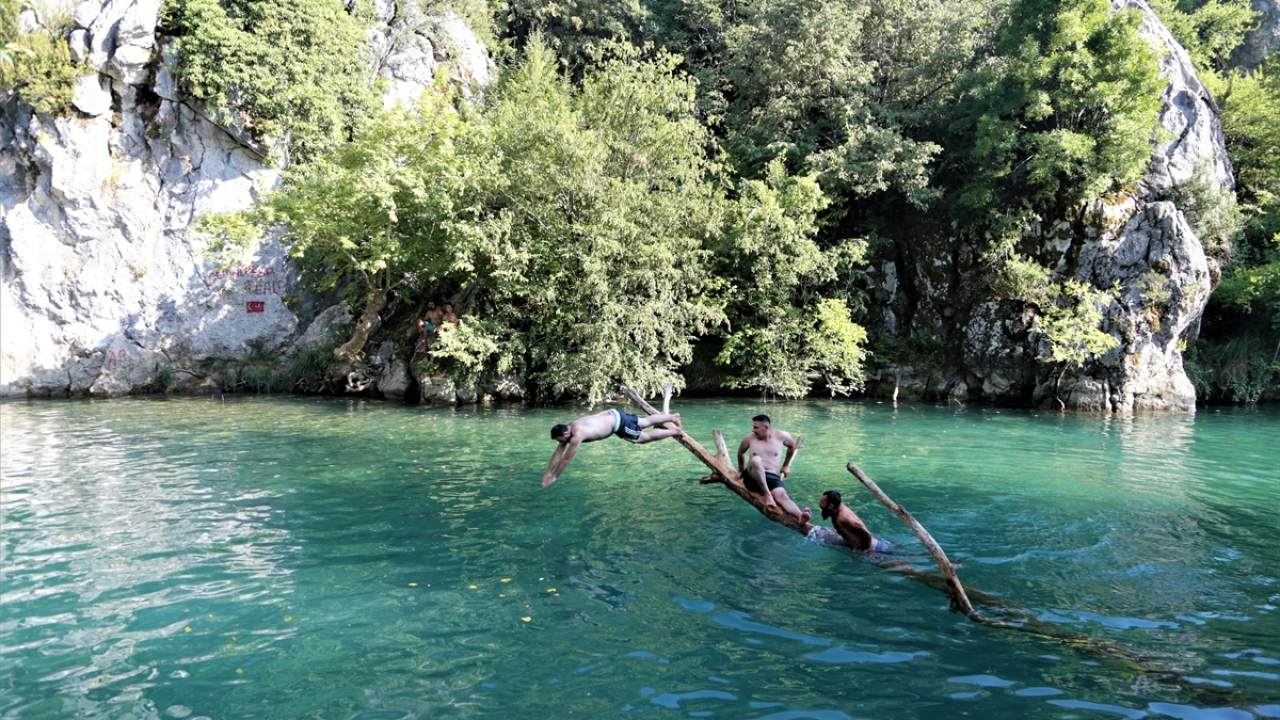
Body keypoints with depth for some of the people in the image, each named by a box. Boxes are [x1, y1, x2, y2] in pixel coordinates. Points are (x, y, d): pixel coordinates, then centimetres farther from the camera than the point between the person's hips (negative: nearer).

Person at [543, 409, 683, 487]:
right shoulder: (567, 429, -5)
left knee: (644, 438, 6)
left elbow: (566, 459, -26)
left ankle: (675, 432, 18)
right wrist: (548, 472, 1)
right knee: (646, 422, 21)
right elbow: (558, 452, 2)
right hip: (612, 414, 7)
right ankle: (672, 417, 35)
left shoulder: (577, 435, -30)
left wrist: (554, 477, -18)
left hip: (618, 422, -7)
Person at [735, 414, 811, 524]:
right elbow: (741, 452, 20)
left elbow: (792, 446, 23)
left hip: (772, 478, 0)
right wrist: (740, 470, 29)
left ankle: (800, 516, -62)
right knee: (755, 459, -36)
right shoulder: (750, 437, 0)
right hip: (752, 478, 0)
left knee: (782, 496, -33)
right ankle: (767, 494, -34)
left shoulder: (782, 436, 1)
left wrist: (786, 466, 28)